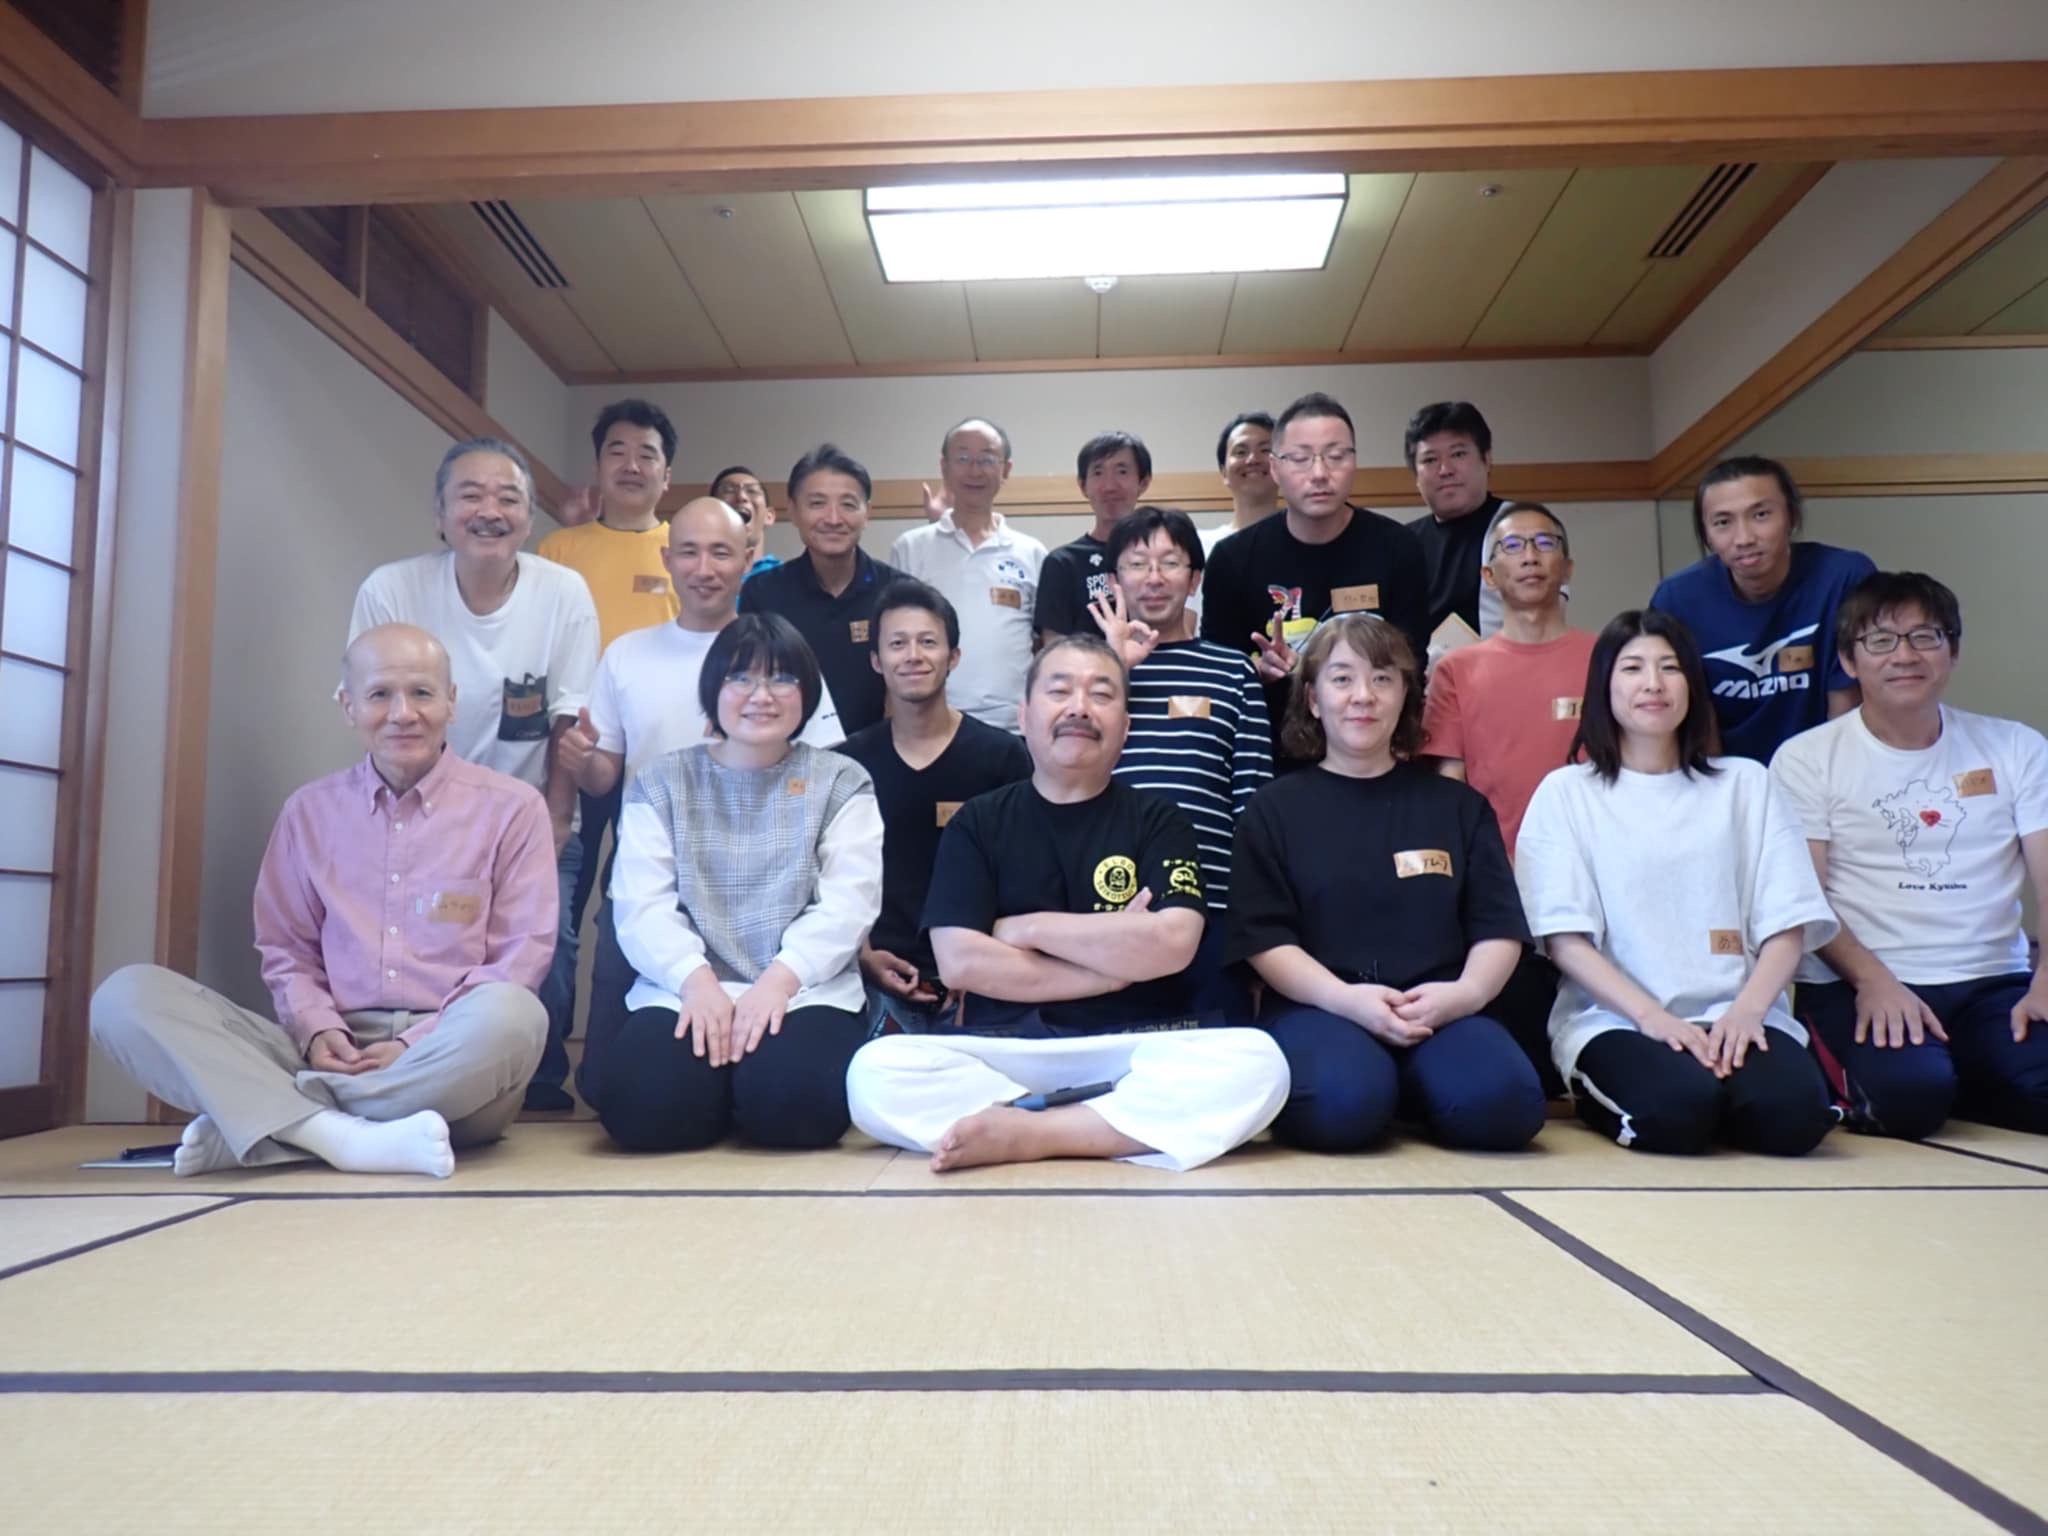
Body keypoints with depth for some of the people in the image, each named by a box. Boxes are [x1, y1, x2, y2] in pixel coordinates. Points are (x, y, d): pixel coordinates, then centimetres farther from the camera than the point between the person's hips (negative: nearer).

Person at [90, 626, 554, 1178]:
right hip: (335, 1052, 3)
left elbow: (521, 957, -3)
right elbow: (286, 950, 15)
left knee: (509, 1013, -39)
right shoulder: (310, 811, 13)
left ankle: (251, 1125, -23)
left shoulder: (511, 806, 2)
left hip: (455, 1066, -3)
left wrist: (417, 1043, -13)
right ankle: (341, 1135, -33)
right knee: (126, 995, -13)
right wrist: (317, 1030, -6)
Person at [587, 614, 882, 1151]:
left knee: (791, 1101, -31)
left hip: (808, 992, 0)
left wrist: (778, 981, -18)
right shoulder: (661, 782, 12)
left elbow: (848, 905, -2)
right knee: (642, 1104, -28)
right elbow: (640, 906, 2)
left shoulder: (841, 782, 9)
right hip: (683, 990, 1)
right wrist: (695, 980, -17)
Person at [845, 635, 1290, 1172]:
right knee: (875, 1070, -27)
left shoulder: (1159, 822, 7)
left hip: (1135, 1050, 0)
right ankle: (1138, 1126, -23)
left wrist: (1026, 928, -5)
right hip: (1002, 1052, 1)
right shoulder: (977, 822, 7)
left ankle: (1024, 1134, -24)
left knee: (1256, 1062, -29)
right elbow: (960, 961, -6)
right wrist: (1118, 958, -6)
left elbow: (1170, 946, -10)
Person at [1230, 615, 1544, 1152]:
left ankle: (1406, 1094, 0)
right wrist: (1345, 997, -17)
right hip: (1317, 1009, -2)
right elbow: (1264, 939, 0)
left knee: (1502, 1099, -30)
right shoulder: (1274, 808, 10)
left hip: (1437, 1013, 3)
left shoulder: (1459, 805, 17)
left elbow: (1499, 929, 10)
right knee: (1345, 1101, -36)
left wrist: (1467, 991, -12)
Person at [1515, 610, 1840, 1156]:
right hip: (1615, 1019, -2)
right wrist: (1651, 1015, -18)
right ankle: (1603, 1103, -2)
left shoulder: (1745, 783, 13)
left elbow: (1787, 925, 6)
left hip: (1734, 1014, 3)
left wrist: (1746, 1010, -13)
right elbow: (1566, 939, -3)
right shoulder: (1566, 792, 5)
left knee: (1794, 1110, -29)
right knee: (1679, 1108, -33)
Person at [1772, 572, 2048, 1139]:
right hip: (1860, 986, -3)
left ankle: (1958, 1092, 3)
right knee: (1910, 1091, -33)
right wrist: (1872, 979, -21)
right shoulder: (1807, 758, 3)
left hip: (1995, 984, 4)